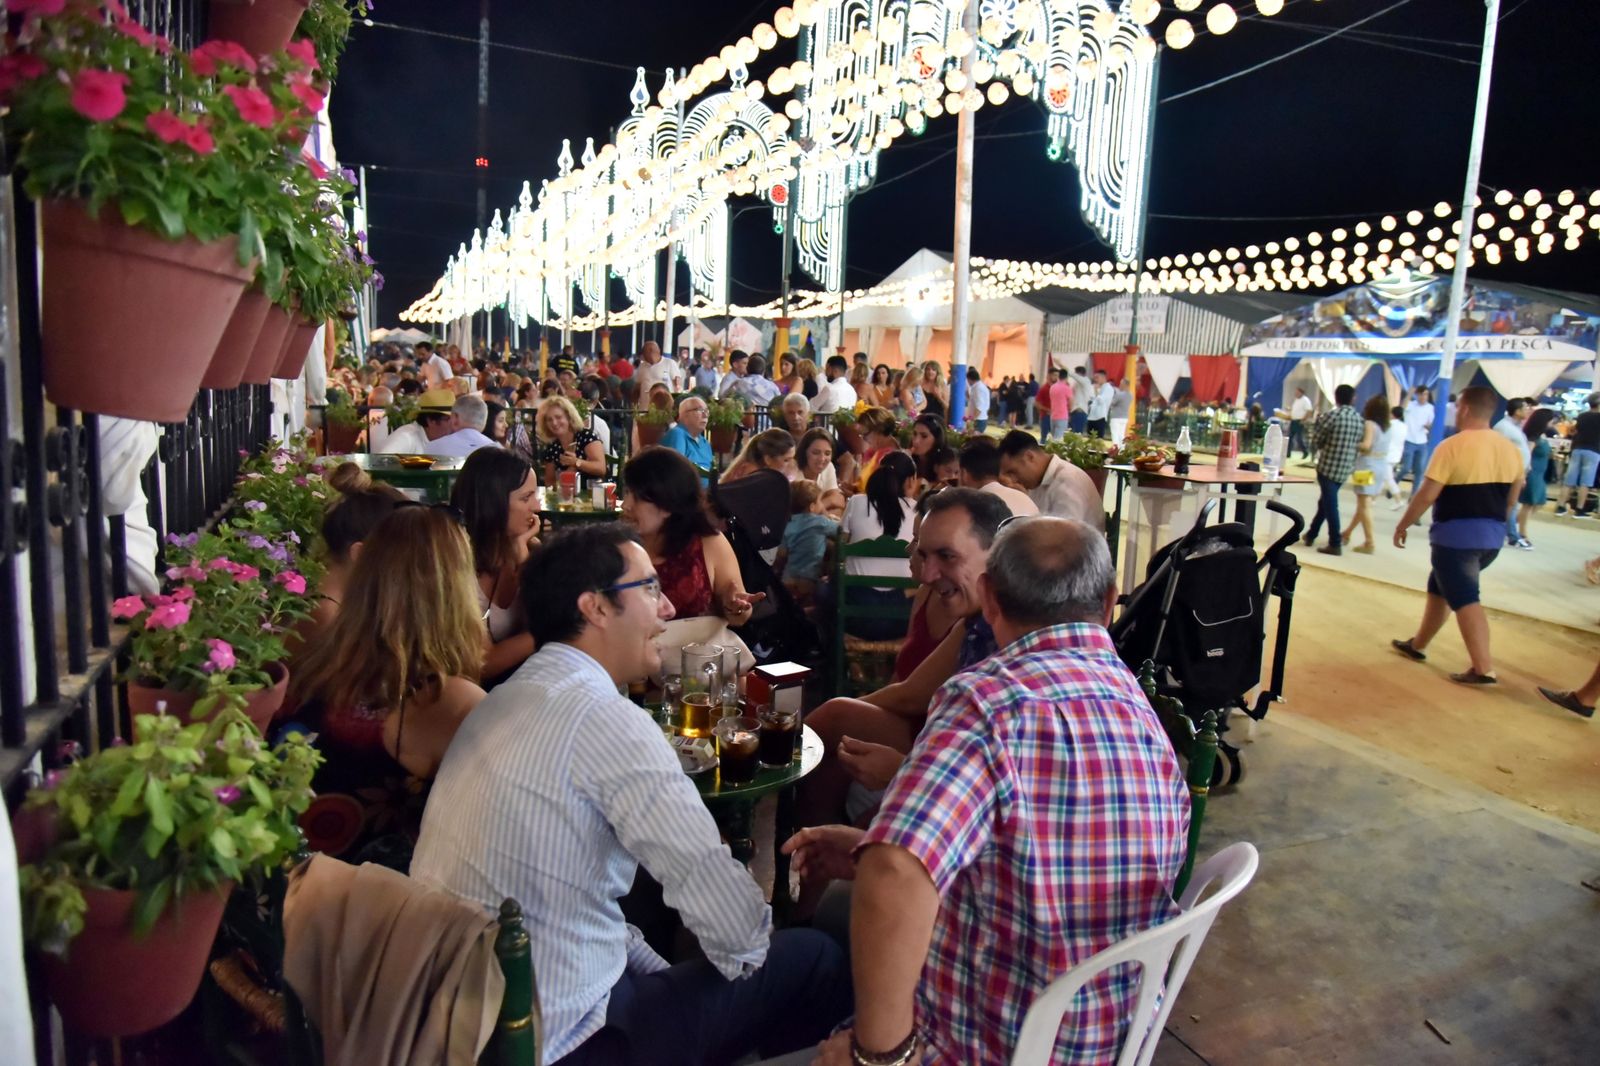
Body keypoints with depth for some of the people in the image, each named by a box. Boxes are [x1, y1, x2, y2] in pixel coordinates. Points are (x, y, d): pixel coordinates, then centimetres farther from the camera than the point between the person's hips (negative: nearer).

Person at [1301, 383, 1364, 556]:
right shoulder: (1360, 420, 5)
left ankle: (1335, 544, -1)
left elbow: (1315, 441, -6)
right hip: (1345, 469, 6)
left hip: (1328, 466, -6)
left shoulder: (1331, 415, -11)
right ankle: (1311, 534, 28)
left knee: (1329, 505, -1)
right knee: (1325, 501, 19)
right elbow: (1359, 445, 13)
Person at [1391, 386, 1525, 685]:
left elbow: (1427, 495, -16)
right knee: (1440, 586, 21)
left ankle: (1484, 669, -9)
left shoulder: (1452, 446, -14)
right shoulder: (1510, 449, 7)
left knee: (1464, 599, -4)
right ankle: (1417, 644, 32)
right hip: (1493, 536, 7)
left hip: (1456, 534, -7)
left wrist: (1402, 525, -4)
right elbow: (1511, 497, 15)